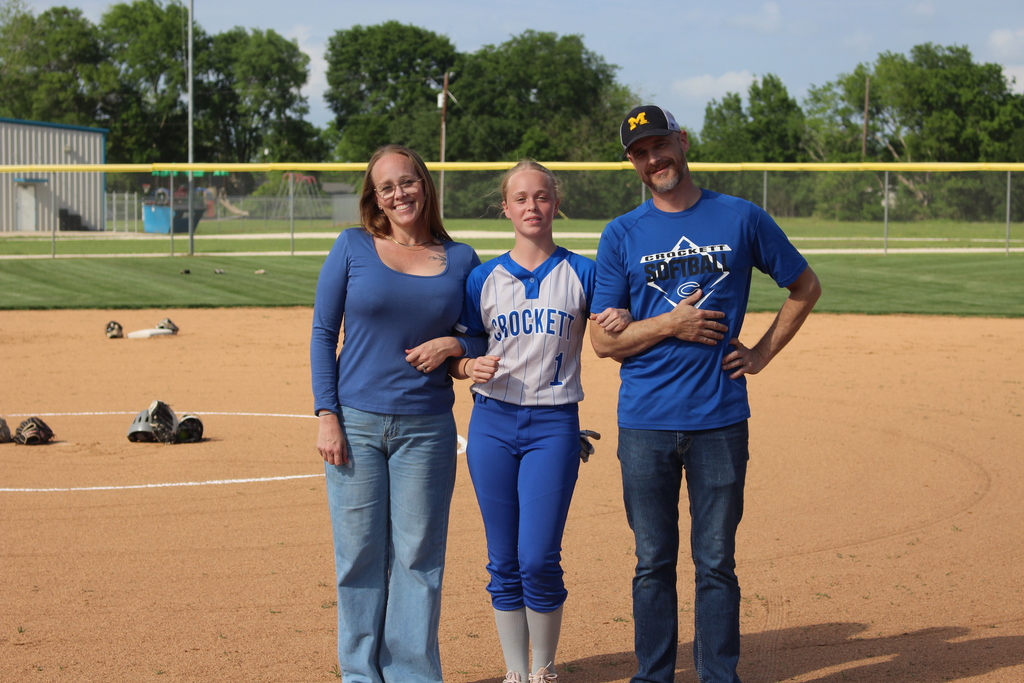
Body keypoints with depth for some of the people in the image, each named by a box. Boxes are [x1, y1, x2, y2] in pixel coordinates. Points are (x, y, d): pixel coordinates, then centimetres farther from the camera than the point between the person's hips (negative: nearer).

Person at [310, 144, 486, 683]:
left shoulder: (460, 260, 7)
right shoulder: (353, 248, 3)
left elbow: (484, 338, 15)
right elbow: (323, 334, 3)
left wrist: (452, 345, -8)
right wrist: (327, 415, -6)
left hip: (427, 429, 1)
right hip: (356, 425, -1)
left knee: (419, 556, 3)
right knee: (360, 555, 3)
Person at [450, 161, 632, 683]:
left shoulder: (582, 273, 3)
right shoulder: (484, 279, 7)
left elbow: (618, 339, 7)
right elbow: (456, 354, 10)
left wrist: (625, 321, -15)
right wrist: (470, 367, -13)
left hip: (554, 424, -2)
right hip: (492, 423, 2)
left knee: (538, 559, -8)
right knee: (504, 562, 5)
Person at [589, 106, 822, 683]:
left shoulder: (742, 219, 4)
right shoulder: (622, 236, 5)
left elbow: (806, 286, 16)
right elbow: (604, 339, 2)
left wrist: (763, 352, 7)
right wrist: (671, 324, -12)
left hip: (720, 420, -1)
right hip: (645, 423, 1)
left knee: (716, 563, 4)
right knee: (653, 563, 7)